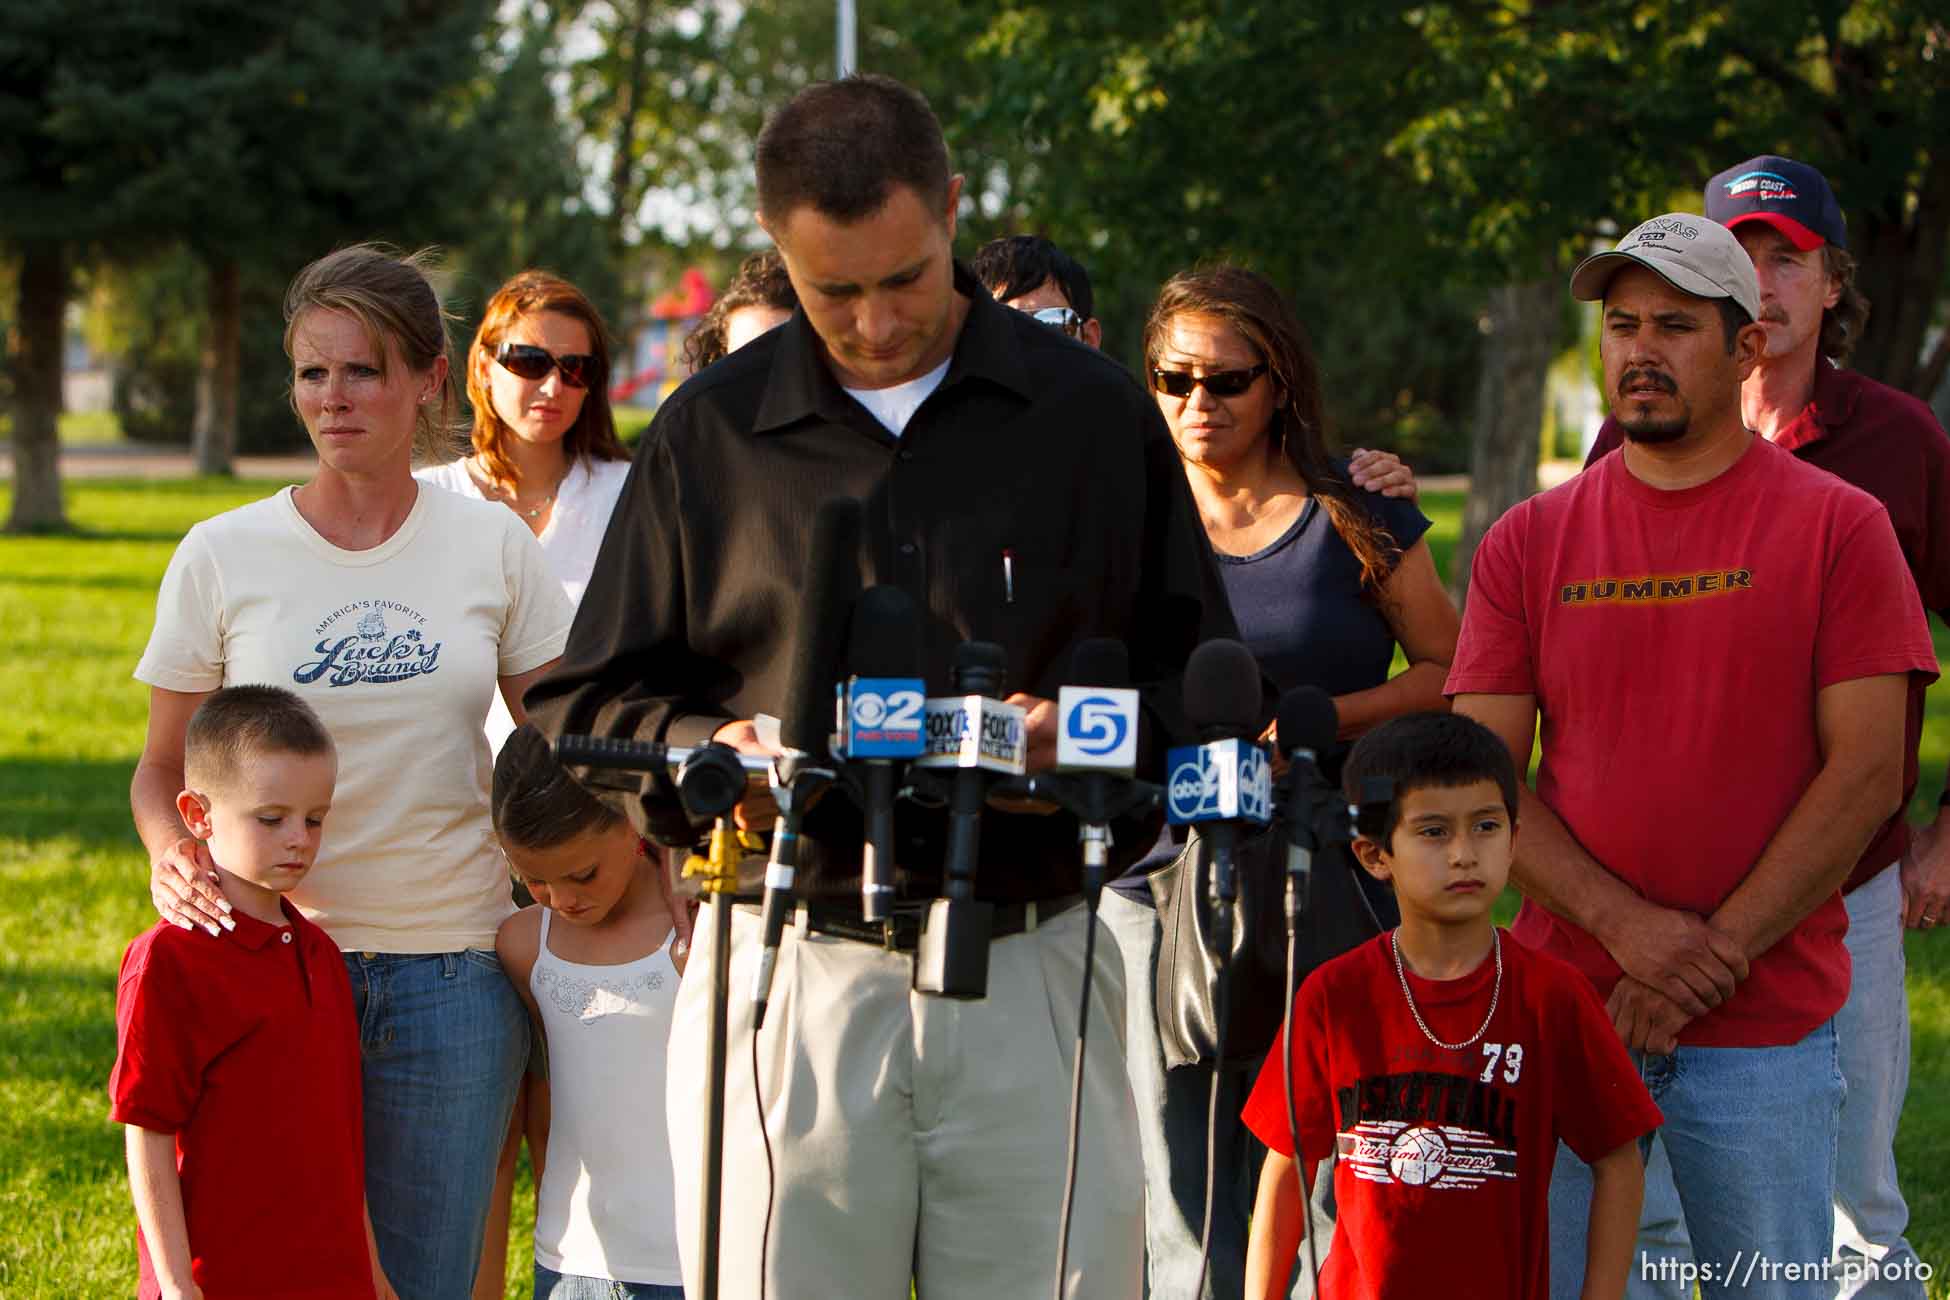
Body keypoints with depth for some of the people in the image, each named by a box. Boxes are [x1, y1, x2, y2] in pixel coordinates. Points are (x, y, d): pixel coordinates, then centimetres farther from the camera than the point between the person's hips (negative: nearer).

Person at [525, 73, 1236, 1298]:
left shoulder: (1094, 412, 8)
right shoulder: (711, 431, 8)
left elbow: (1204, 682, 12)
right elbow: (586, 700, 12)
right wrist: (709, 751, -8)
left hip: (1028, 969, 0)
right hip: (792, 976, 0)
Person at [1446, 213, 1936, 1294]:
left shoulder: (1837, 526, -1)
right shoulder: (1528, 542, 7)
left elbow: (1867, 770, -6)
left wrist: (1717, 954, -12)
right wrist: (1625, 926, -13)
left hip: (1767, 1032, -2)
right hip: (1561, 1012, 2)